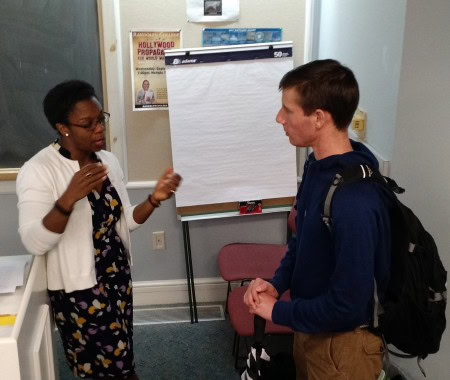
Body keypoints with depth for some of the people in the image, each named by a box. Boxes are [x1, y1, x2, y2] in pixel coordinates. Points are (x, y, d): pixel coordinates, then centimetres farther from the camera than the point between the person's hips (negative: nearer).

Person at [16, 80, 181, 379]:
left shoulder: (109, 161, 3)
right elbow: (34, 242, -24)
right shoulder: (38, 171, -17)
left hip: (118, 278, 6)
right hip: (77, 289, -6)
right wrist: (69, 198, -37)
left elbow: (124, 221, 7)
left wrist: (155, 199, -10)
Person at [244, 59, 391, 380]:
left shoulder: (354, 202, -33)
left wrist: (278, 312, -16)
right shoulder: (317, 165, -4)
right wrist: (277, 283, -5)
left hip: (343, 343, -8)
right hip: (310, 328, 8)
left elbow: (348, 305, -29)